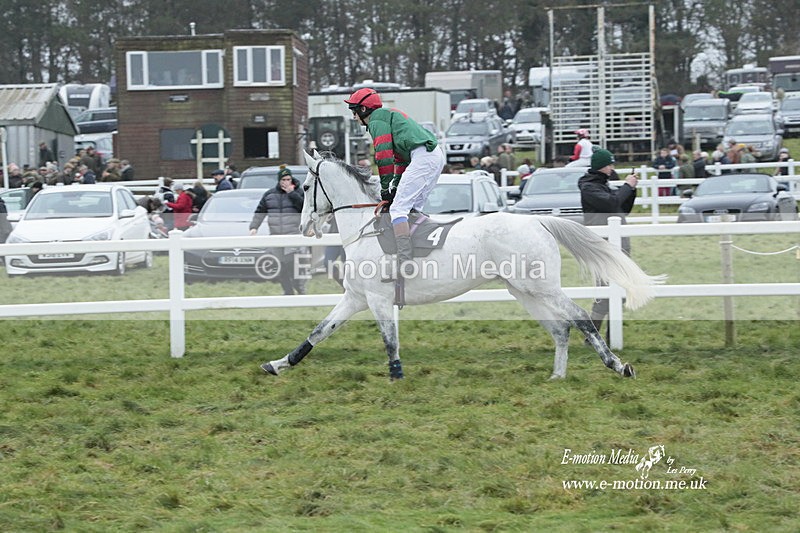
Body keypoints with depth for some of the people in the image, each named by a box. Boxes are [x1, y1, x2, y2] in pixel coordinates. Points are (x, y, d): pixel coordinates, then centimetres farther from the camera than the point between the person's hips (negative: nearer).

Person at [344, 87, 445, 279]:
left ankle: (405, 260, -27)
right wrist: (396, 186, 22)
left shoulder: (377, 118, 1)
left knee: (398, 208, -15)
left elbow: (383, 154, -7)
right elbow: (400, 157, 30)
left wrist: (385, 187, -2)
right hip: (437, 156, 10)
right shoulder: (388, 116, 31)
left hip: (423, 155, -10)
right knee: (412, 209, 17)